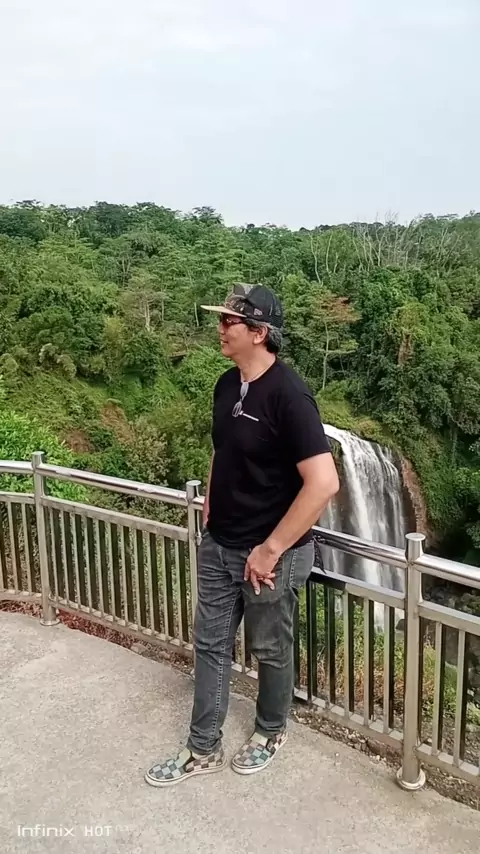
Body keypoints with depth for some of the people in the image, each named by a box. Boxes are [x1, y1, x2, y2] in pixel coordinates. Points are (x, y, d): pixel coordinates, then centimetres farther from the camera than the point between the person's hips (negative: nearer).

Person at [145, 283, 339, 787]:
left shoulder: (288, 395, -23)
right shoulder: (227, 385, 2)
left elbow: (323, 483, -28)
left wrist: (271, 549, -23)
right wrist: (211, 507, 12)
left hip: (271, 554, -7)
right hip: (219, 546, 8)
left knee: (270, 651, 15)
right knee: (210, 645, 16)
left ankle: (270, 733, 41)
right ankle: (203, 750, 33)